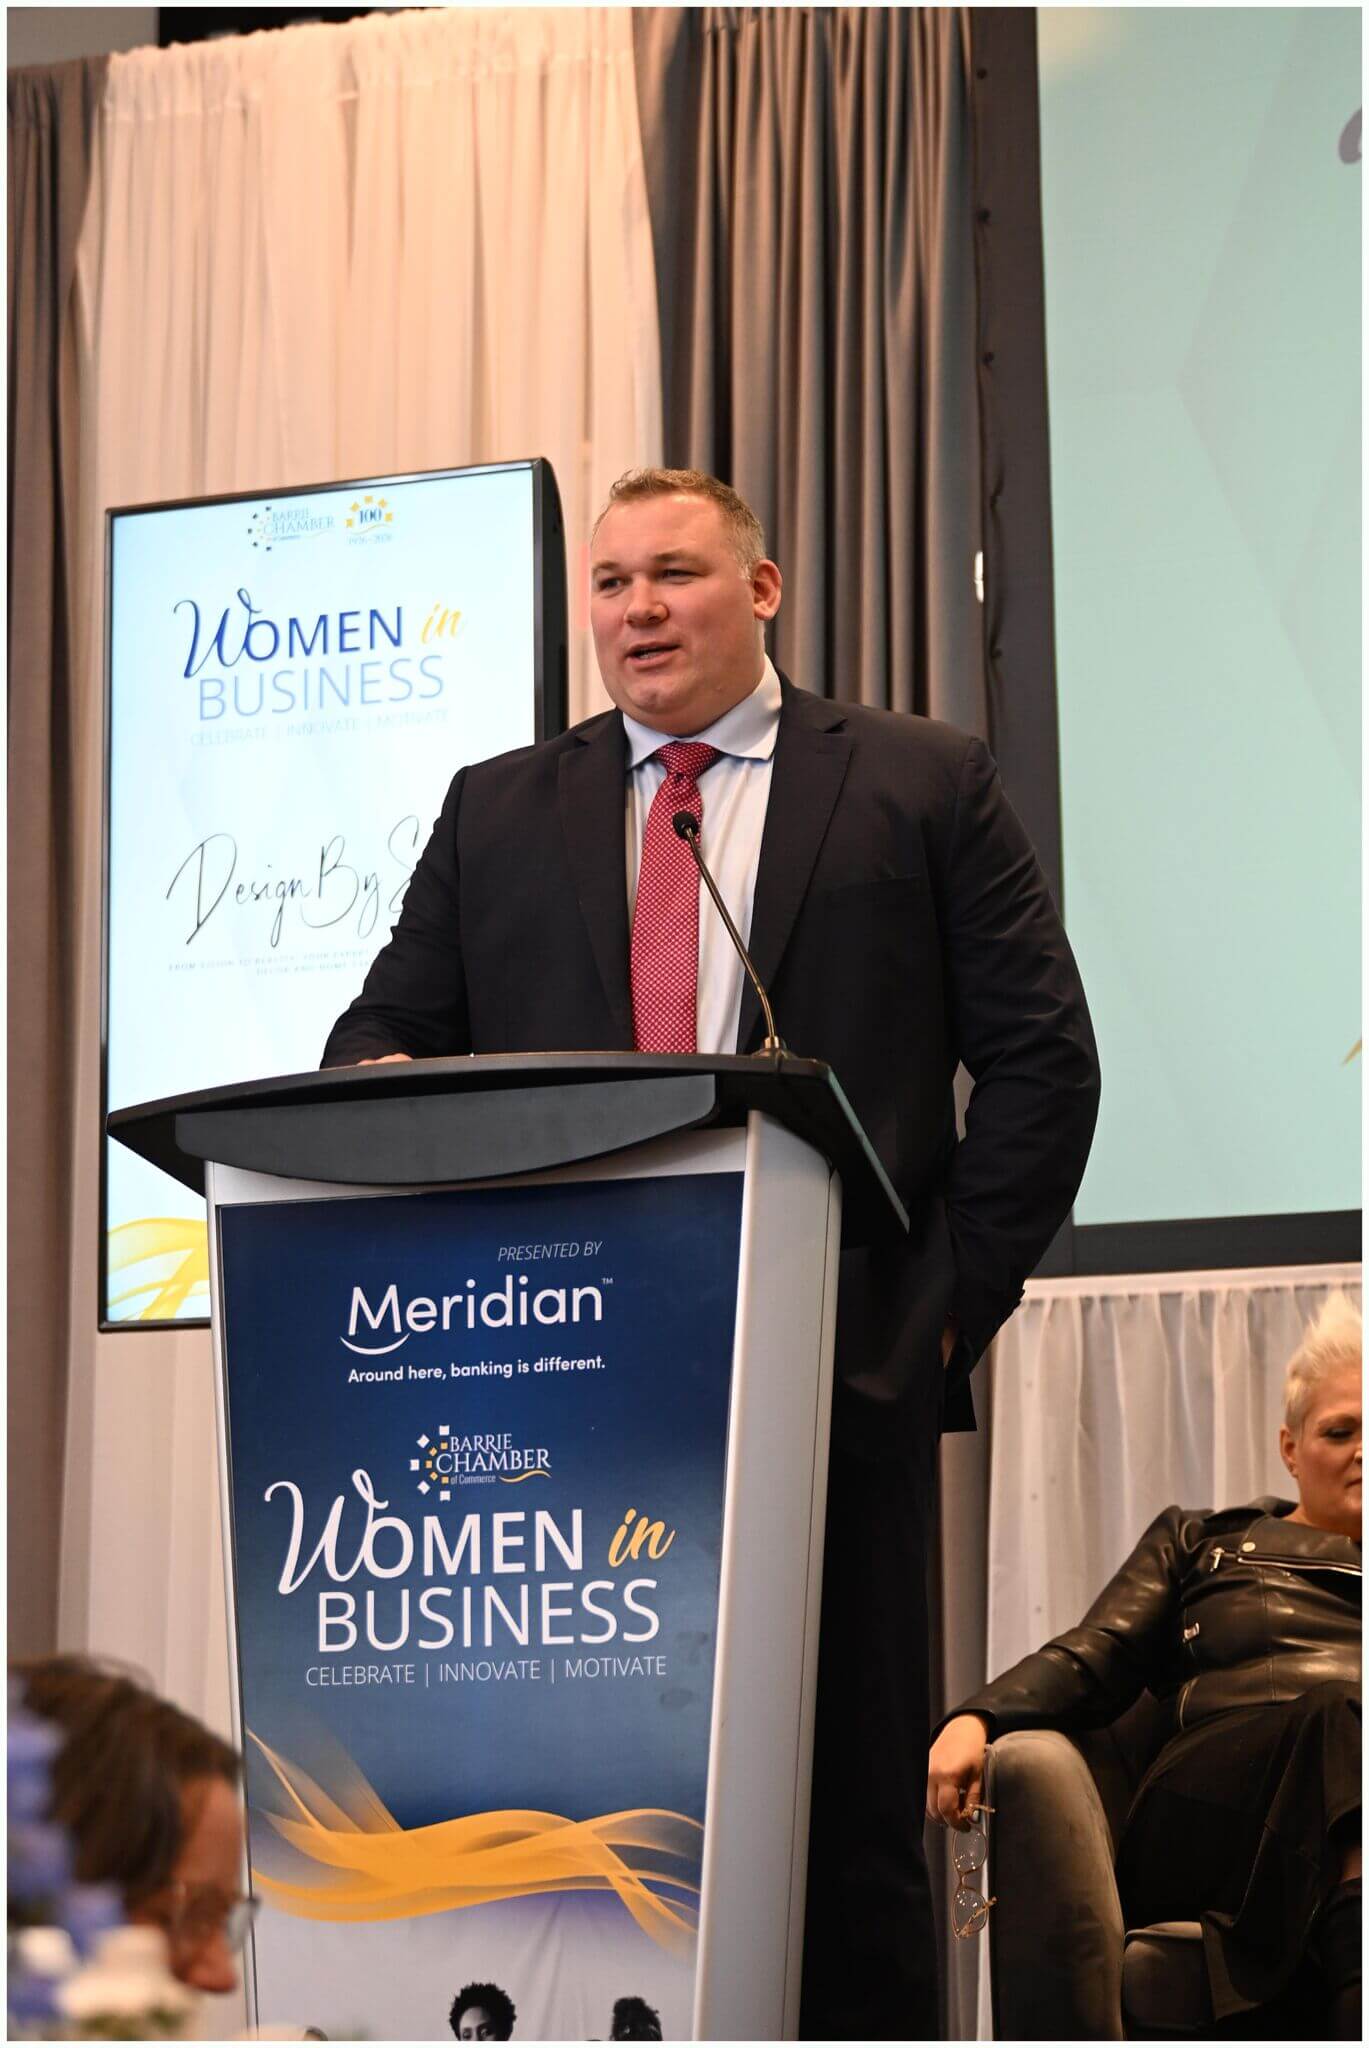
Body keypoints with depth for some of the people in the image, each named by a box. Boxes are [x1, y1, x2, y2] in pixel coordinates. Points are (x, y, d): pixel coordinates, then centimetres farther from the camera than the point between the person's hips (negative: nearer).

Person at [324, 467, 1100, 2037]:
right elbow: (387, 1027, 15)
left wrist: (958, 1290, -4)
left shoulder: (923, 785, 10)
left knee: (848, 1813, 0)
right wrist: (380, 1085, -9)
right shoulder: (497, 810, 18)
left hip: (835, 1373, -2)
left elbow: (1040, 1053, 5)